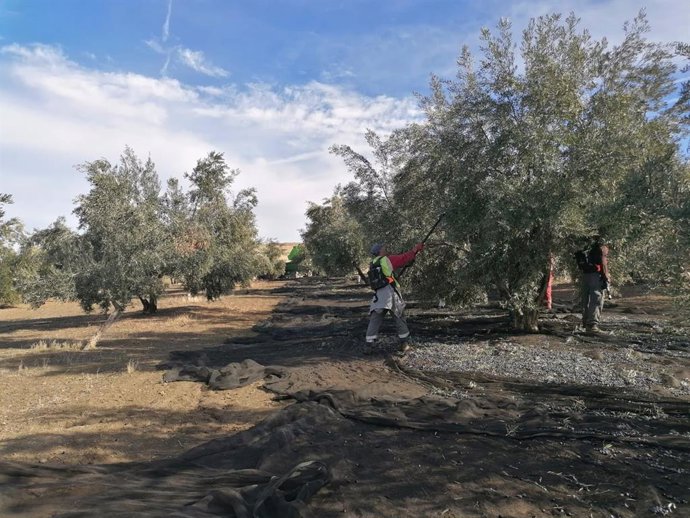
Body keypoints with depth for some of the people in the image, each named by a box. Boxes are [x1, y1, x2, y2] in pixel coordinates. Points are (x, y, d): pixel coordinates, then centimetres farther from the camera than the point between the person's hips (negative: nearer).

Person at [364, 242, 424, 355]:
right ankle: (404, 344, 16)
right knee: (399, 319, 11)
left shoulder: (372, 265, 15)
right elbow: (404, 258, 4)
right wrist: (416, 249, 15)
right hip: (390, 293, -3)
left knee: (374, 321, 3)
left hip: (378, 296, 4)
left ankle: (368, 346, -4)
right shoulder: (388, 260, 1)